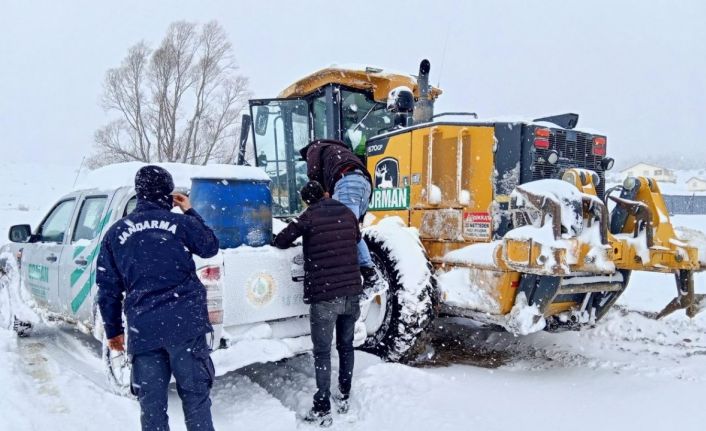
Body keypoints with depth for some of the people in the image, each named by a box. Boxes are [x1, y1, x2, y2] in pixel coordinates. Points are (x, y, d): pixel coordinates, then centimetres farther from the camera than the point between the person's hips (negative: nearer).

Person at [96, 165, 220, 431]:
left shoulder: (115, 233, 9)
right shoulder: (180, 222, 0)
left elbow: (108, 289, 12)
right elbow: (210, 247, 18)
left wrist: (113, 330, 21)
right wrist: (190, 212, 24)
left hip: (142, 329, 2)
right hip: (185, 322, -2)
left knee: (151, 403, 11)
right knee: (195, 394, 9)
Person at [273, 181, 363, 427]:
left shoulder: (310, 216, -6)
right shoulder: (348, 214, 8)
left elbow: (280, 242, 3)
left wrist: (297, 234, 23)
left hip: (324, 295, -5)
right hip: (351, 292, 5)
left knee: (322, 353, 3)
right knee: (346, 346, 19)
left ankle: (322, 410, 6)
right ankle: (344, 397, 30)